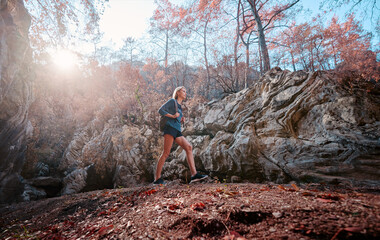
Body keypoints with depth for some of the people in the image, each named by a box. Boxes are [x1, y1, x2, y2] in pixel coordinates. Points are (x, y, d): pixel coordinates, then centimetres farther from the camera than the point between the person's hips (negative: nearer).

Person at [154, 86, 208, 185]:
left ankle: (194, 174, -17)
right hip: (170, 128, -7)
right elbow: (160, 110, -3)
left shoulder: (179, 106, 29)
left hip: (177, 131, 7)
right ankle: (157, 179, -6)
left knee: (189, 147, -10)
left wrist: (181, 120, 12)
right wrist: (173, 116, -7)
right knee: (166, 153, -11)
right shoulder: (172, 101, 8)